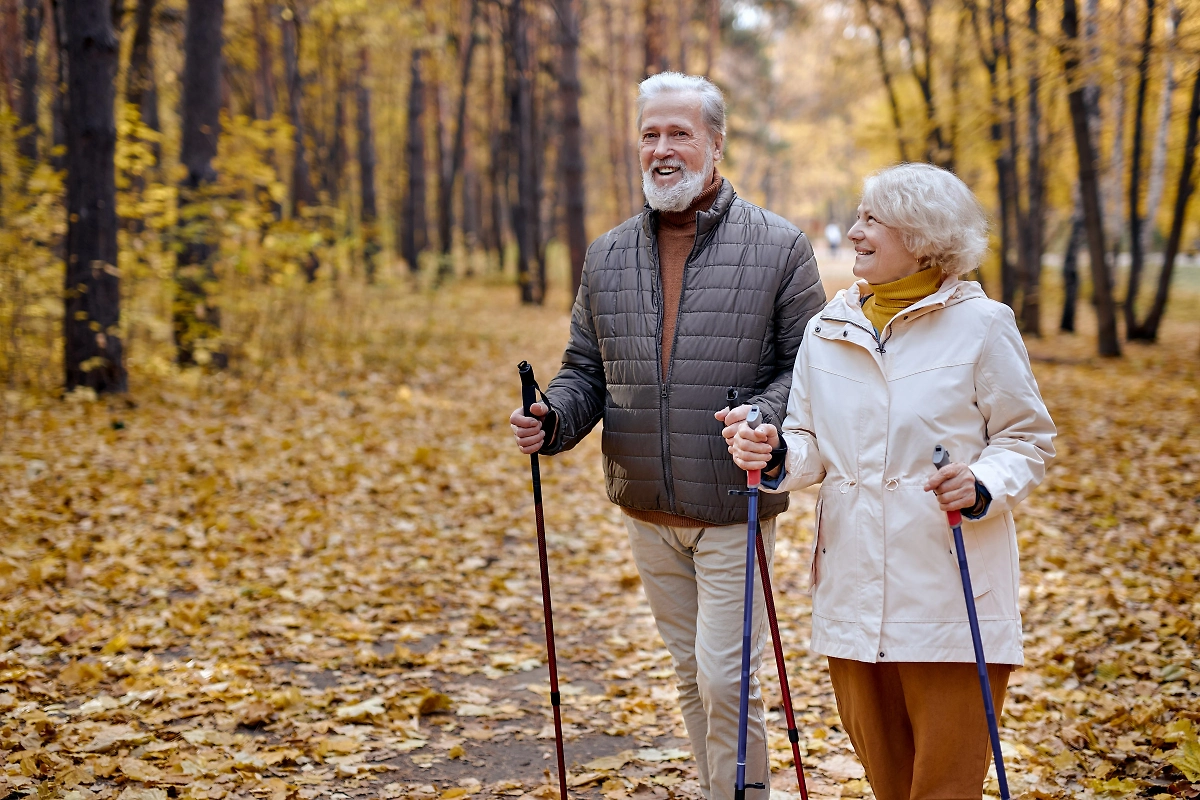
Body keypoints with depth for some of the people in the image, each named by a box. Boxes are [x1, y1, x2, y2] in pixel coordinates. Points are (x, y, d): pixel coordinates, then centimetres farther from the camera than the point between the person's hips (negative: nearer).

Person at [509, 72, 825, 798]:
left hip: (733, 508, -5)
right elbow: (586, 370, 12)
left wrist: (765, 419, -24)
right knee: (690, 675, 16)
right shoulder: (608, 256, 7)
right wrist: (552, 420, -8)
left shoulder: (778, 248, -5)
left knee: (725, 679, -7)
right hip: (647, 512, 5)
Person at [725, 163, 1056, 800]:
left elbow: (1028, 438, 0)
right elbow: (812, 447, 12)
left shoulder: (981, 325, -4)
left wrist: (983, 486, -19)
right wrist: (775, 455, -10)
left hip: (950, 596, -4)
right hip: (852, 596, 5)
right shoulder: (827, 329, 9)